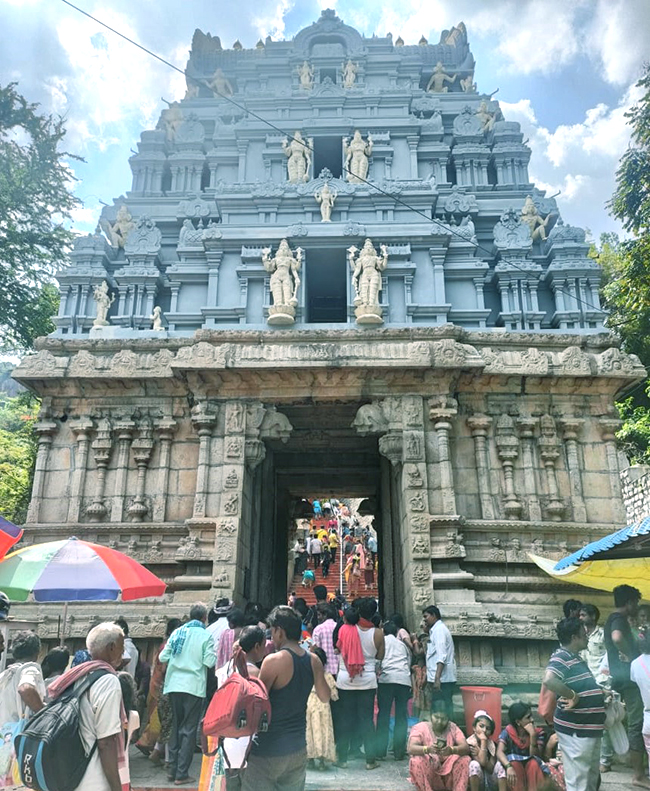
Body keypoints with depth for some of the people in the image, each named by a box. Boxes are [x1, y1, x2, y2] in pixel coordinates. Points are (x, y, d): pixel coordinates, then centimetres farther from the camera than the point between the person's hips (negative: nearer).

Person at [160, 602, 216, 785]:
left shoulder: (177, 633, 5)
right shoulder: (206, 636, -7)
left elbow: (163, 657, 5)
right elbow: (209, 662, -13)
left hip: (174, 685, 4)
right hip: (194, 687, -4)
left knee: (176, 727, 18)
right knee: (189, 730, 5)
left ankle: (172, 769, 23)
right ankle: (181, 774, 8)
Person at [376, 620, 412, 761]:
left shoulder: (382, 640, 16)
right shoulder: (403, 644, 25)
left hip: (387, 678, -3)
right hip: (404, 679, 3)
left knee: (383, 714, 3)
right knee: (401, 716, 8)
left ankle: (380, 751, 4)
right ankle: (399, 752, 9)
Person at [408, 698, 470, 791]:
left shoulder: (453, 728, 1)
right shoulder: (420, 727, -6)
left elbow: (466, 748, -13)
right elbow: (410, 748, -22)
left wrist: (451, 750, -36)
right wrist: (428, 749, -43)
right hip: (427, 774, -2)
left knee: (465, 760, -23)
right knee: (417, 761, -32)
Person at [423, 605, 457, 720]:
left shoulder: (439, 630, -10)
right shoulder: (437, 629, 20)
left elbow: (441, 656, -21)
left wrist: (437, 678, -26)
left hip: (442, 679, -10)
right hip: (446, 679, 10)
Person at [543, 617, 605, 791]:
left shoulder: (576, 657, 12)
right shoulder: (562, 657, -20)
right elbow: (549, 680, -39)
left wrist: (602, 693, 14)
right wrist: (572, 696, -28)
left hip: (589, 728, 10)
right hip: (575, 730, -10)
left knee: (592, 777, 23)